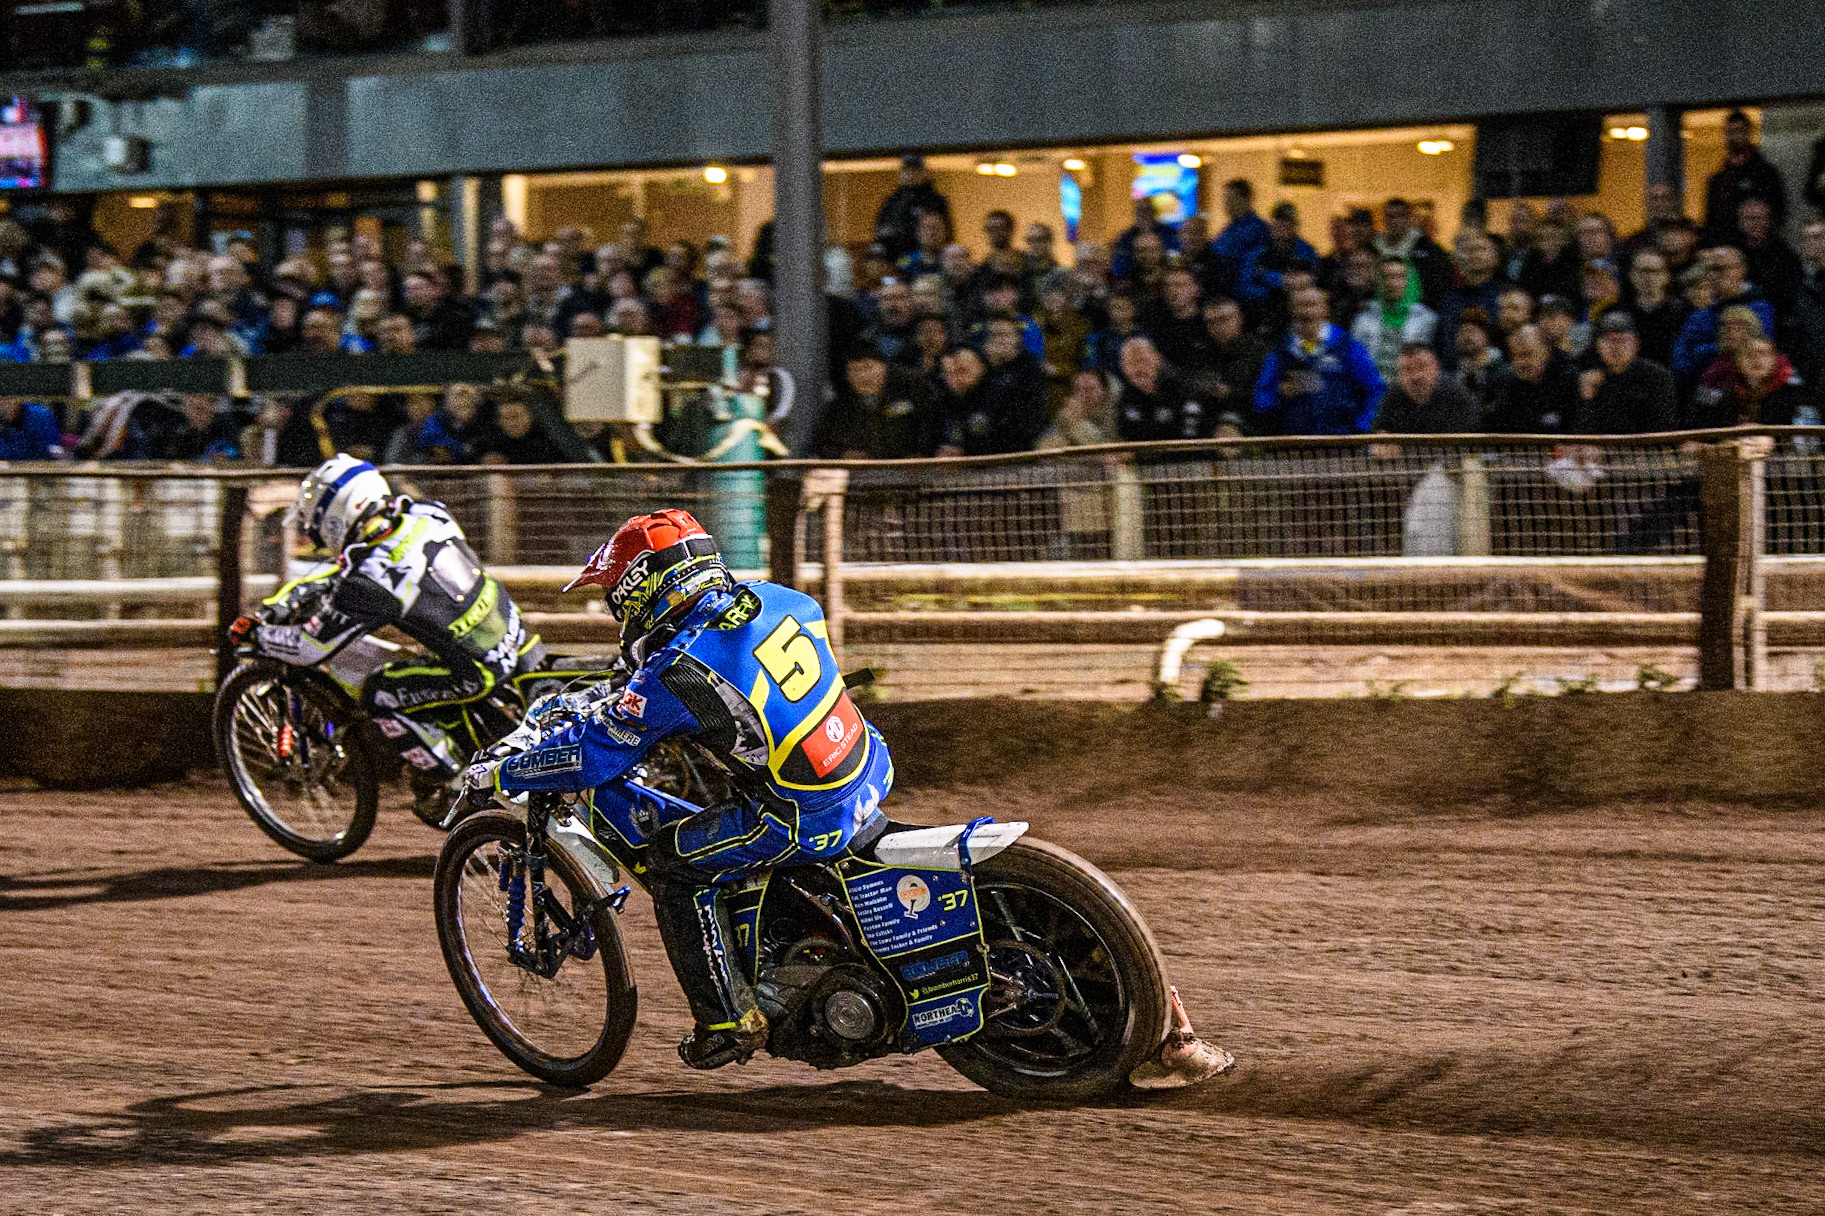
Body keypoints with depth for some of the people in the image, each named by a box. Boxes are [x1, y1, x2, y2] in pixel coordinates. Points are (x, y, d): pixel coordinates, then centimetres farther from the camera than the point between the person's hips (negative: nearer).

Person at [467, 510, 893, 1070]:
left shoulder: (676, 674, -15)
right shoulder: (775, 599, 5)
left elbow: (588, 756, -8)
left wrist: (497, 772, 7)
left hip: (807, 823, -8)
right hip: (875, 778, 8)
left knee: (674, 866, 6)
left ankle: (729, 1020, 9)